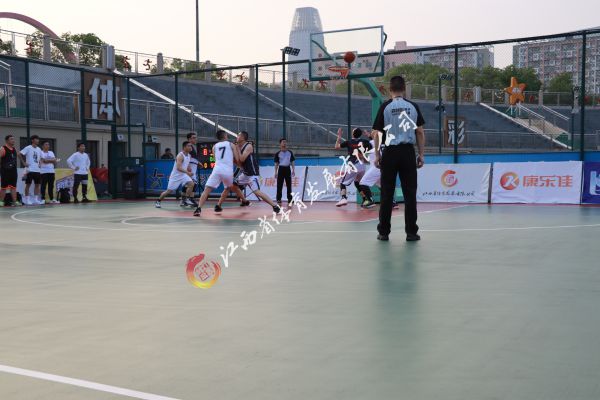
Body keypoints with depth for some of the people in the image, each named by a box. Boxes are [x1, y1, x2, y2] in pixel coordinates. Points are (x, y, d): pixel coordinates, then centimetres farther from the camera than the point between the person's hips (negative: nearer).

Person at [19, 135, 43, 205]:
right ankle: (27, 200, 1)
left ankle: (36, 199, 13)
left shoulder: (39, 149, 13)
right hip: (30, 170, -6)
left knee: (37, 184, 7)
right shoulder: (28, 148, -6)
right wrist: (24, 163, -12)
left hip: (37, 170, 6)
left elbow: (41, 158, 28)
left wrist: (40, 163, 11)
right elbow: (19, 154, -10)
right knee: (28, 184, -2)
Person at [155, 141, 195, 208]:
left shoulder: (189, 156, 2)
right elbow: (178, 168, -36)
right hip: (175, 175, -7)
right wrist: (187, 172, -45)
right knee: (169, 191, 1)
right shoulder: (180, 155, -24)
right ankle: (158, 201, 22)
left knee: (191, 184, -16)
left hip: (183, 175, 7)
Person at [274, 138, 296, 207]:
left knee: (289, 185, 4)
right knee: (279, 186, -2)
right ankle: (278, 200, 4)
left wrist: (293, 170, 0)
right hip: (281, 169, -2)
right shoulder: (278, 153, 0)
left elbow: (292, 162, 9)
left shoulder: (290, 152, 6)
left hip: (287, 169, 2)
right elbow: (276, 163, 2)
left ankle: (289, 200, 10)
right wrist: (276, 172, -3)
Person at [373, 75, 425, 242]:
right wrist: (421, 154, 8)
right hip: (408, 152, 1)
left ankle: (384, 232, 9)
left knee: (387, 194, 5)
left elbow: (378, 133, -2)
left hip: (390, 152, -1)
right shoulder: (413, 107, 4)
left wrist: (377, 155, 3)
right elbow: (420, 132, 3)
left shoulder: (385, 107, -1)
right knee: (410, 193, 4)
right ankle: (411, 232, 4)